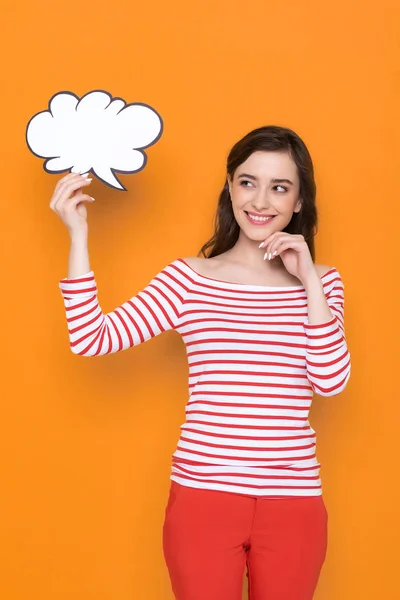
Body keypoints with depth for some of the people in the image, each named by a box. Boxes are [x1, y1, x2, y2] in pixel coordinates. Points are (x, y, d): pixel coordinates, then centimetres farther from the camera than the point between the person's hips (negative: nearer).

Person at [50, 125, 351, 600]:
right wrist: (78, 234, -12)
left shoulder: (322, 283, 4)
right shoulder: (188, 279, 0)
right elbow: (91, 339, -8)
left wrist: (309, 281, -12)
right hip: (203, 495, -1)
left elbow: (330, 381, -9)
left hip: (292, 504, 2)